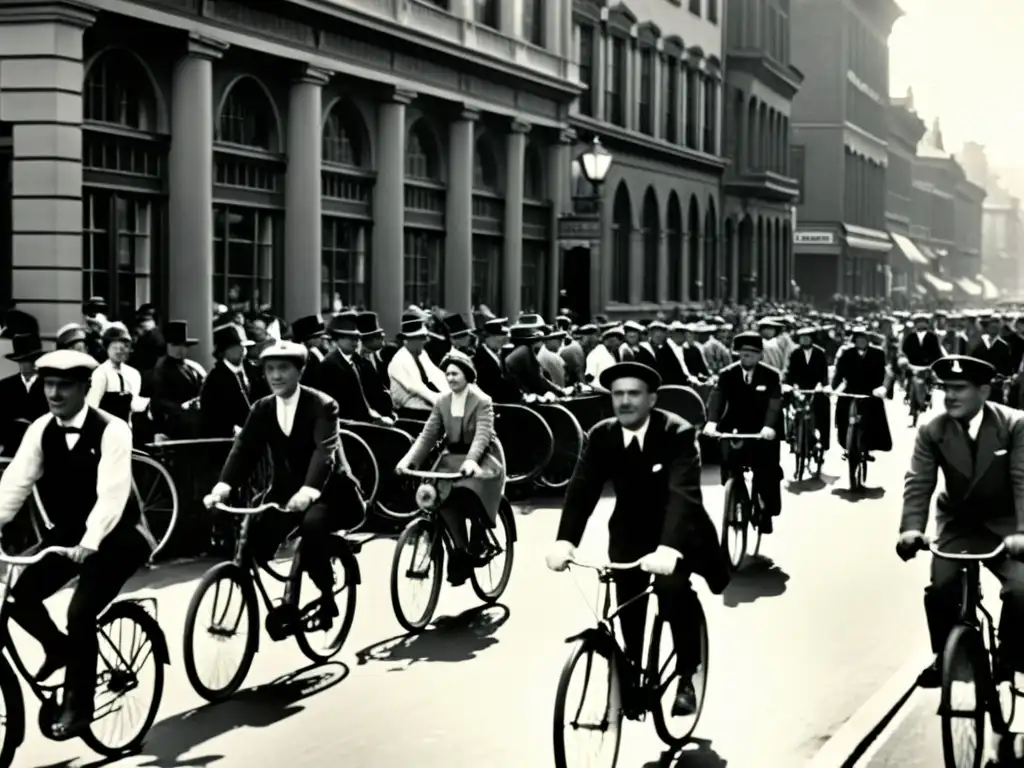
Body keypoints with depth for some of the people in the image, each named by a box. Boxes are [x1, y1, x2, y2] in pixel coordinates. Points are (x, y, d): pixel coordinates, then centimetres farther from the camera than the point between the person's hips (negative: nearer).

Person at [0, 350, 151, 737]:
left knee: (80, 612, -21)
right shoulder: (41, 430, -5)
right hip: (67, 532, 6)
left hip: (113, 537, -5)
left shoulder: (111, 430, -21)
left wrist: (88, 544, -44)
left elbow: (112, 494, -31)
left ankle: (78, 705, -4)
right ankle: (59, 647, 20)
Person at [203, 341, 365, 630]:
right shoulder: (262, 409, 1)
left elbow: (325, 450, -30)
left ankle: (326, 596, -17)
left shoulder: (322, 405, -15)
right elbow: (243, 448, -10)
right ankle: (291, 594, 5)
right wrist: (223, 487, -29)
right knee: (255, 537, -18)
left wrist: (307, 492, -49)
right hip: (287, 489, 5)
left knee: (313, 523, -37)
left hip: (328, 491, -5)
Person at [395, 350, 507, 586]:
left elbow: (482, 435, -25)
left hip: (482, 458, -4)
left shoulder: (482, 402, -11)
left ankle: (478, 543, -4)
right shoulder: (442, 402, 4)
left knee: (468, 493, -32)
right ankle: (461, 549, -14)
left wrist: (471, 460, -43)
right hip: (452, 457, 4)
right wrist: (409, 459, -17)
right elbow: (427, 435, -1)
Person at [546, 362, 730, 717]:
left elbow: (683, 494, -37)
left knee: (672, 586, -27)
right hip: (631, 532, 4)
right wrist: (564, 541, -36)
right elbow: (581, 490, -19)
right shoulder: (601, 436, -12)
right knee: (627, 601, -5)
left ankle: (686, 678, -10)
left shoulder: (678, 434, -24)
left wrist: (667, 549, -52)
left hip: (676, 533, -4)